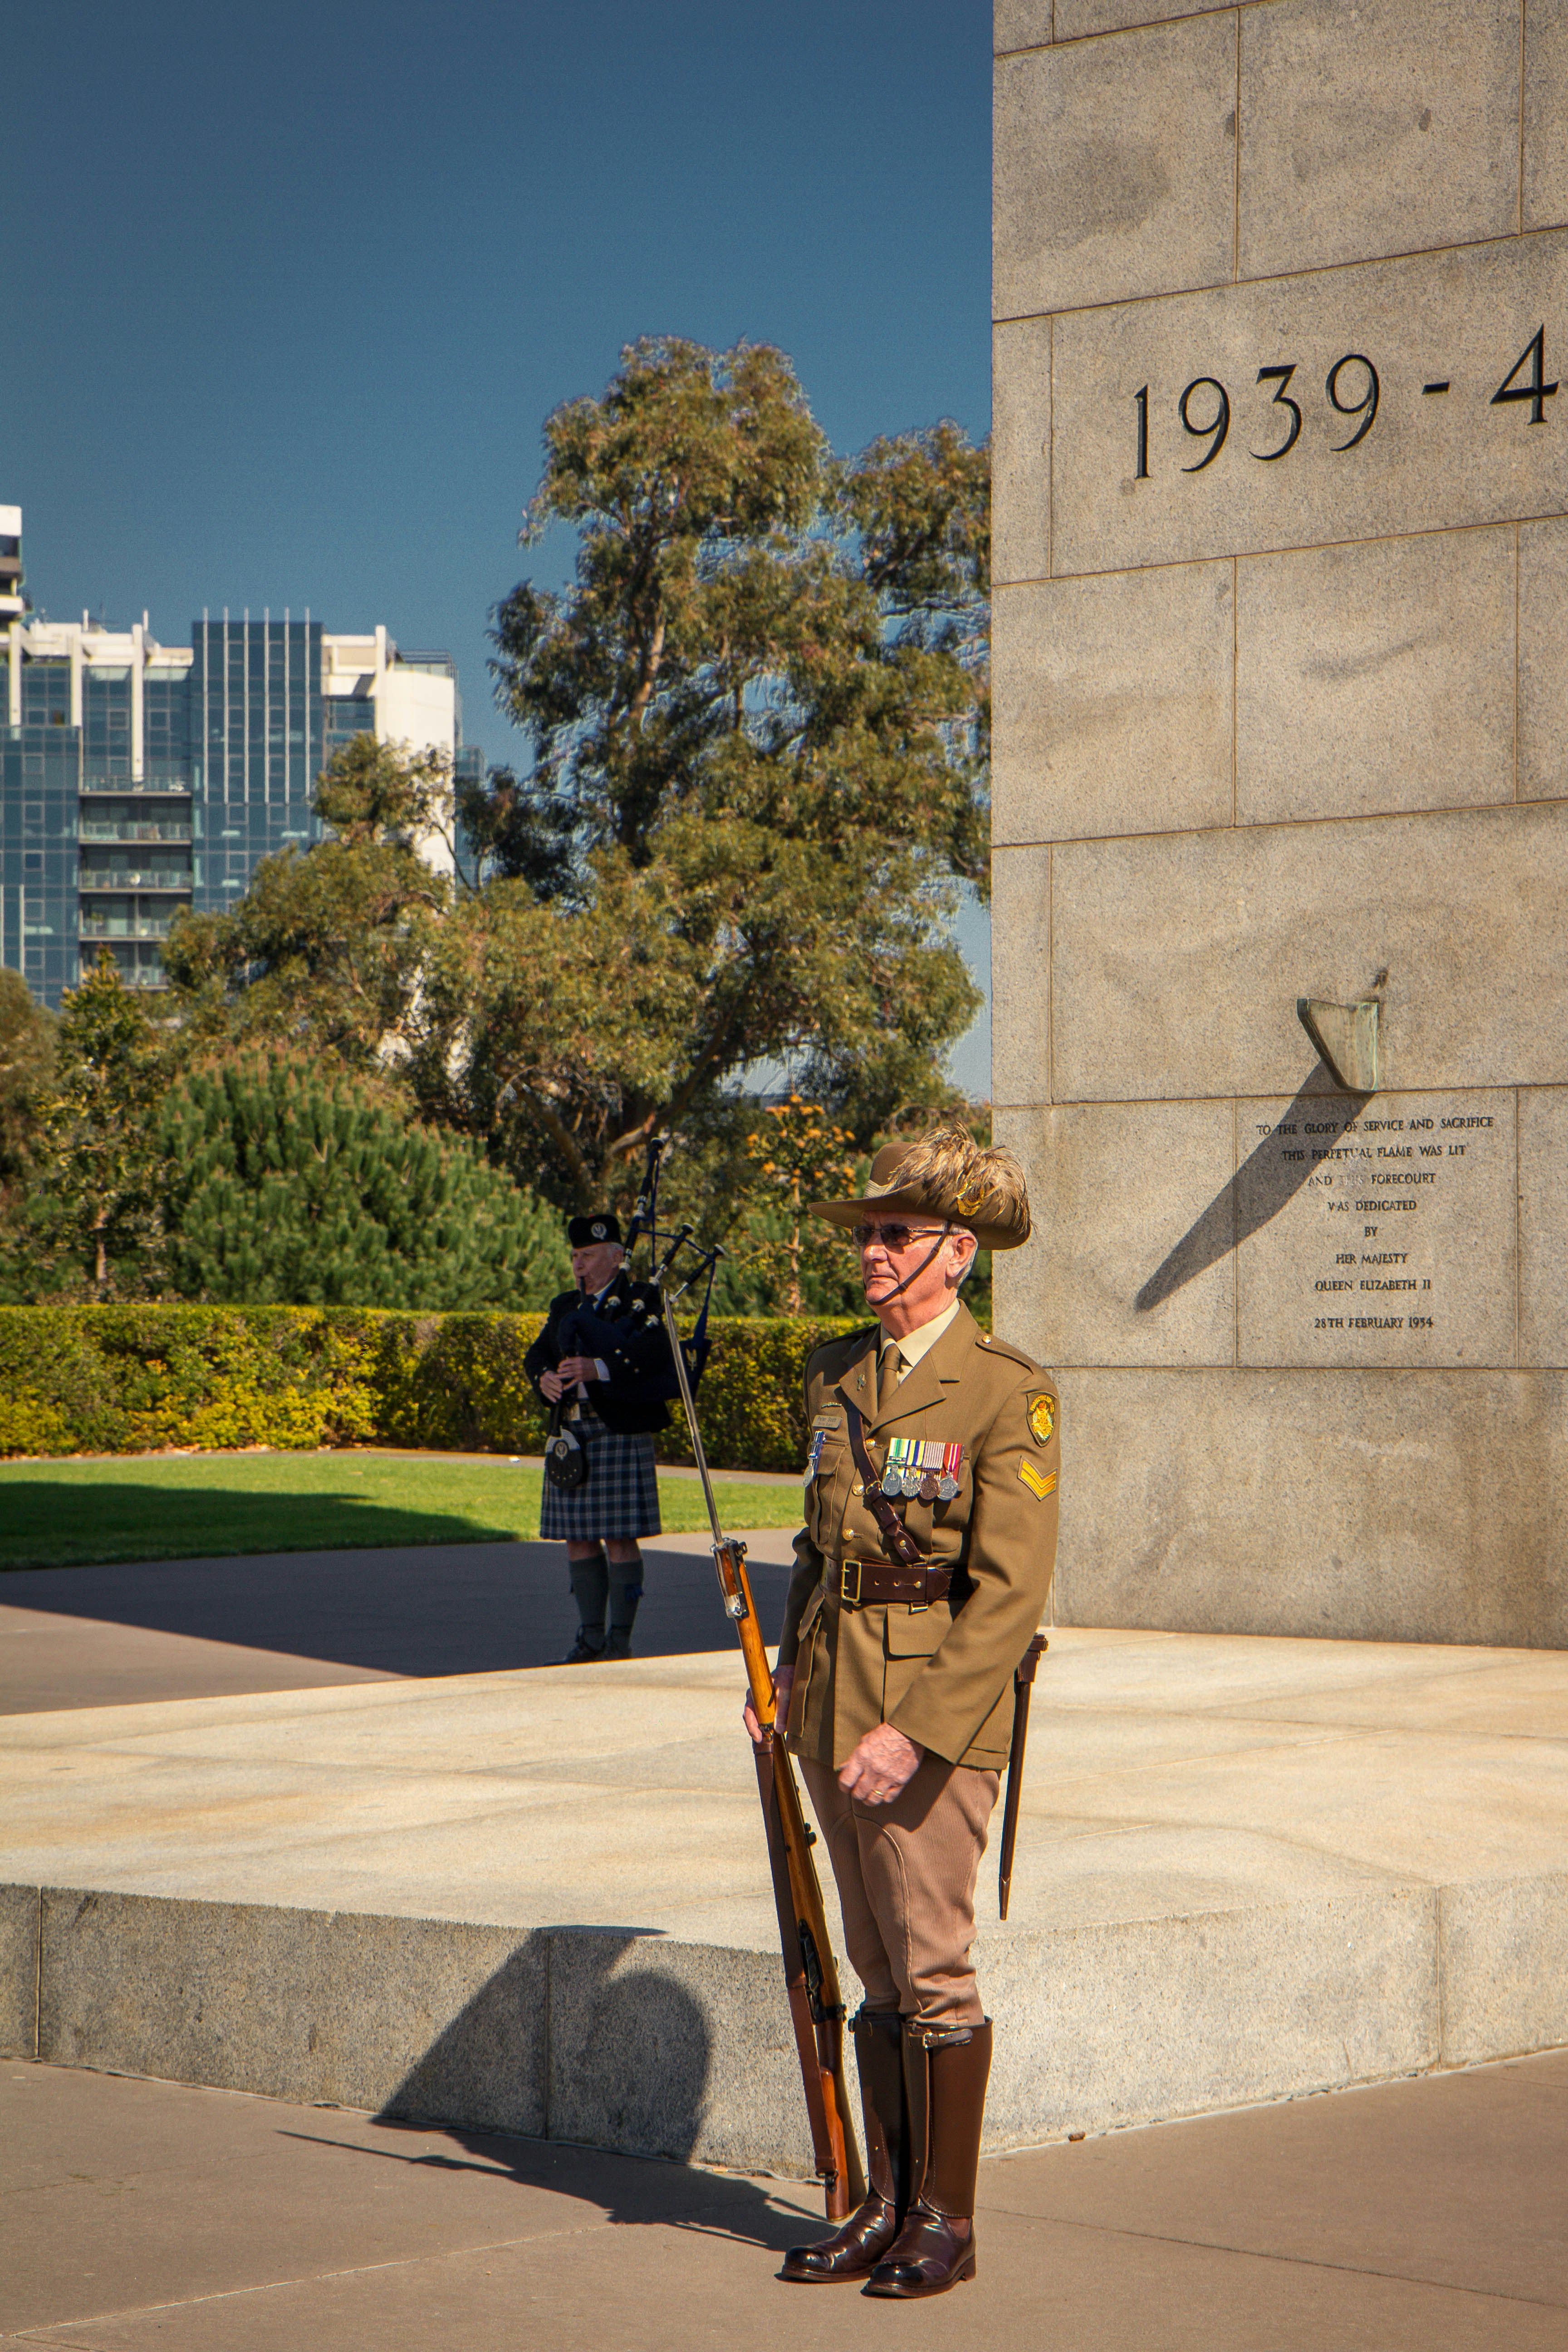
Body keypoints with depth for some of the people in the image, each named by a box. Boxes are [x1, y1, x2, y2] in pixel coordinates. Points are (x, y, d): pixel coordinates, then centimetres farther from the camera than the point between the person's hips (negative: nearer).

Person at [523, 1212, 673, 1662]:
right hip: (571, 1433, 6)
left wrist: (600, 1368, -28)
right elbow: (537, 1354, 14)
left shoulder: (641, 1300, 0)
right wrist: (544, 1377, -9)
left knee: (619, 1537, -6)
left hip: (619, 1434, -6)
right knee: (577, 1537, 7)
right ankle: (591, 1632, 15)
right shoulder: (565, 1307, 19)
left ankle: (621, 1637, 0)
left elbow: (655, 1349, -17)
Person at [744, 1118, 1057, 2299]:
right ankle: (887, 2207, 19)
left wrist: (918, 1731, -21)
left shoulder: (1010, 1392, -10)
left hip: (940, 1710, -7)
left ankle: (947, 2222, 8)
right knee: (878, 1973, 12)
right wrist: (790, 1667, 9)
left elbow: (1010, 1591, -15)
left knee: (932, 1968, -3)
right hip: (834, 1708, 7)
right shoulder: (839, 1373, 11)